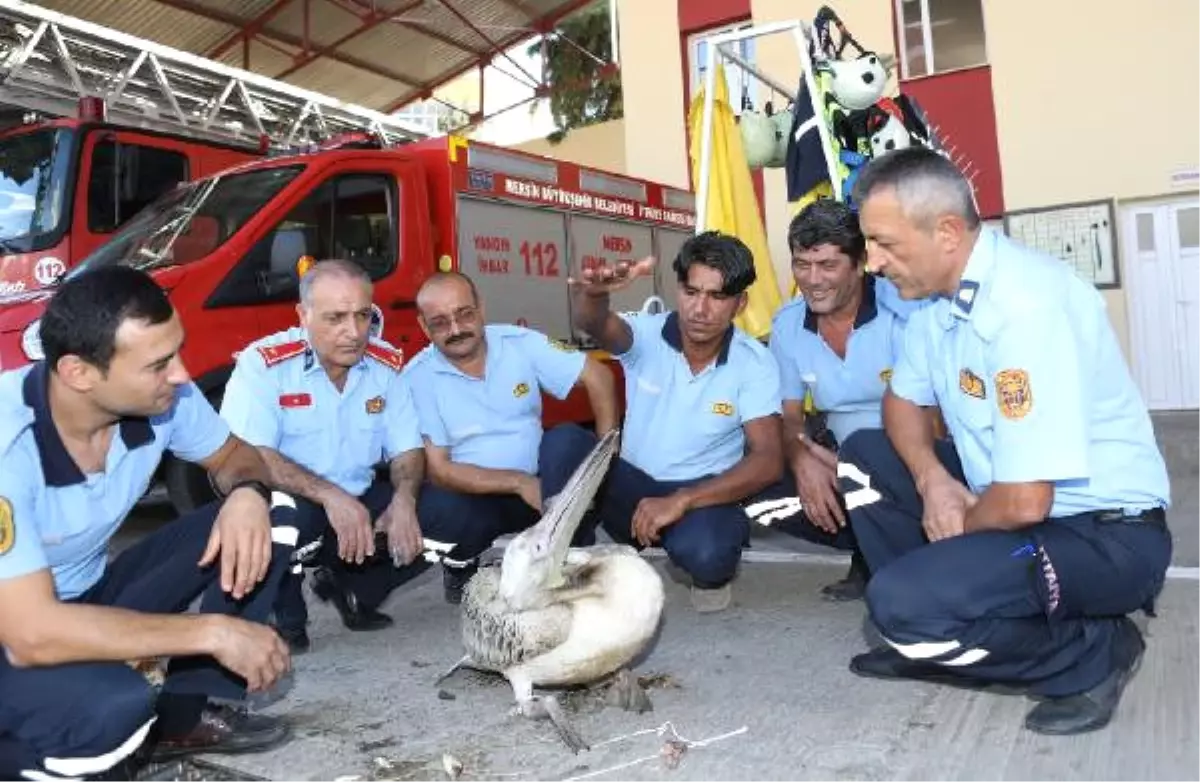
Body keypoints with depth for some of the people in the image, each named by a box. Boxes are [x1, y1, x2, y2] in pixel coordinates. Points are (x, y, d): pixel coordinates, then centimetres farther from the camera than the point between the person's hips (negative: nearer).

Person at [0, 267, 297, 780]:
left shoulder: (160, 395, -17)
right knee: (115, 706, -37)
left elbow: (233, 455, 2)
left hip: (88, 596, 6)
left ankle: (184, 715, 0)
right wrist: (213, 632, -32)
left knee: (270, 521, -12)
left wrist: (248, 493, -24)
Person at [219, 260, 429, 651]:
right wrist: (329, 495, -35)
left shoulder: (387, 364, -1)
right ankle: (284, 615, -3)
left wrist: (404, 499, -20)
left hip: (359, 506, 5)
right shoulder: (264, 363, -16)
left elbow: (407, 449, 2)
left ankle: (349, 588, 13)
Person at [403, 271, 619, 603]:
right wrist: (519, 482, -24)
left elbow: (598, 376, -7)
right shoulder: (417, 377, -14)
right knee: (437, 508, -34)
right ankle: (461, 563, 3)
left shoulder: (520, 342, -8)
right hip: (471, 495, -2)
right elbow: (437, 469, -16)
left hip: (536, 485, 2)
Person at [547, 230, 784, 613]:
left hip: (703, 494, -1)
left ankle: (712, 572, 4)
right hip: (633, 484, 2)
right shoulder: (647, 334, -10)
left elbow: (768, 460, -17)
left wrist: (682, 500, -29)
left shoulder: (755, 362, -11)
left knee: (703, 553, -36)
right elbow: (599, 327, -34)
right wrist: (592, 294, -60)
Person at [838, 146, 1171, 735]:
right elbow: (902, 401, 13)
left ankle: (1093, 653, -2)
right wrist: (932, 479, -7)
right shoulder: (941, 289, -1)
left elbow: (1025, 502, -31)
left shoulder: (1025, 304, -29)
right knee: (865, 453, 8)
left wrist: (954, 527, -9)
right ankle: (928, 633, 11)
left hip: (1106, 535, -9)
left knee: (900, 600, -27)